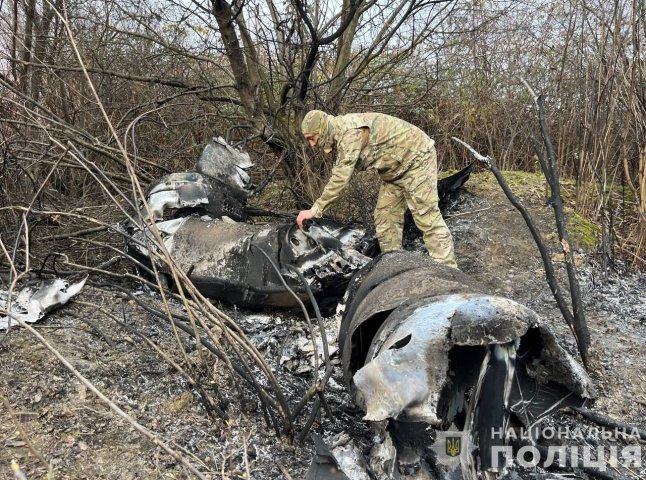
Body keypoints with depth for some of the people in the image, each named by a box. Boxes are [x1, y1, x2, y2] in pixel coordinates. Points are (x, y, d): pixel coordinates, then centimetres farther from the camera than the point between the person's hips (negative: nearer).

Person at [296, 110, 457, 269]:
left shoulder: (350, 131, -27)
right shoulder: (339, 134, 5)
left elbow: (340, 178, -32)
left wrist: (315, 210, -29)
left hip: (416, 156, -10)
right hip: (395, 168, 10)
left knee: (427, 217, -13)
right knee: (384, 217, 8)